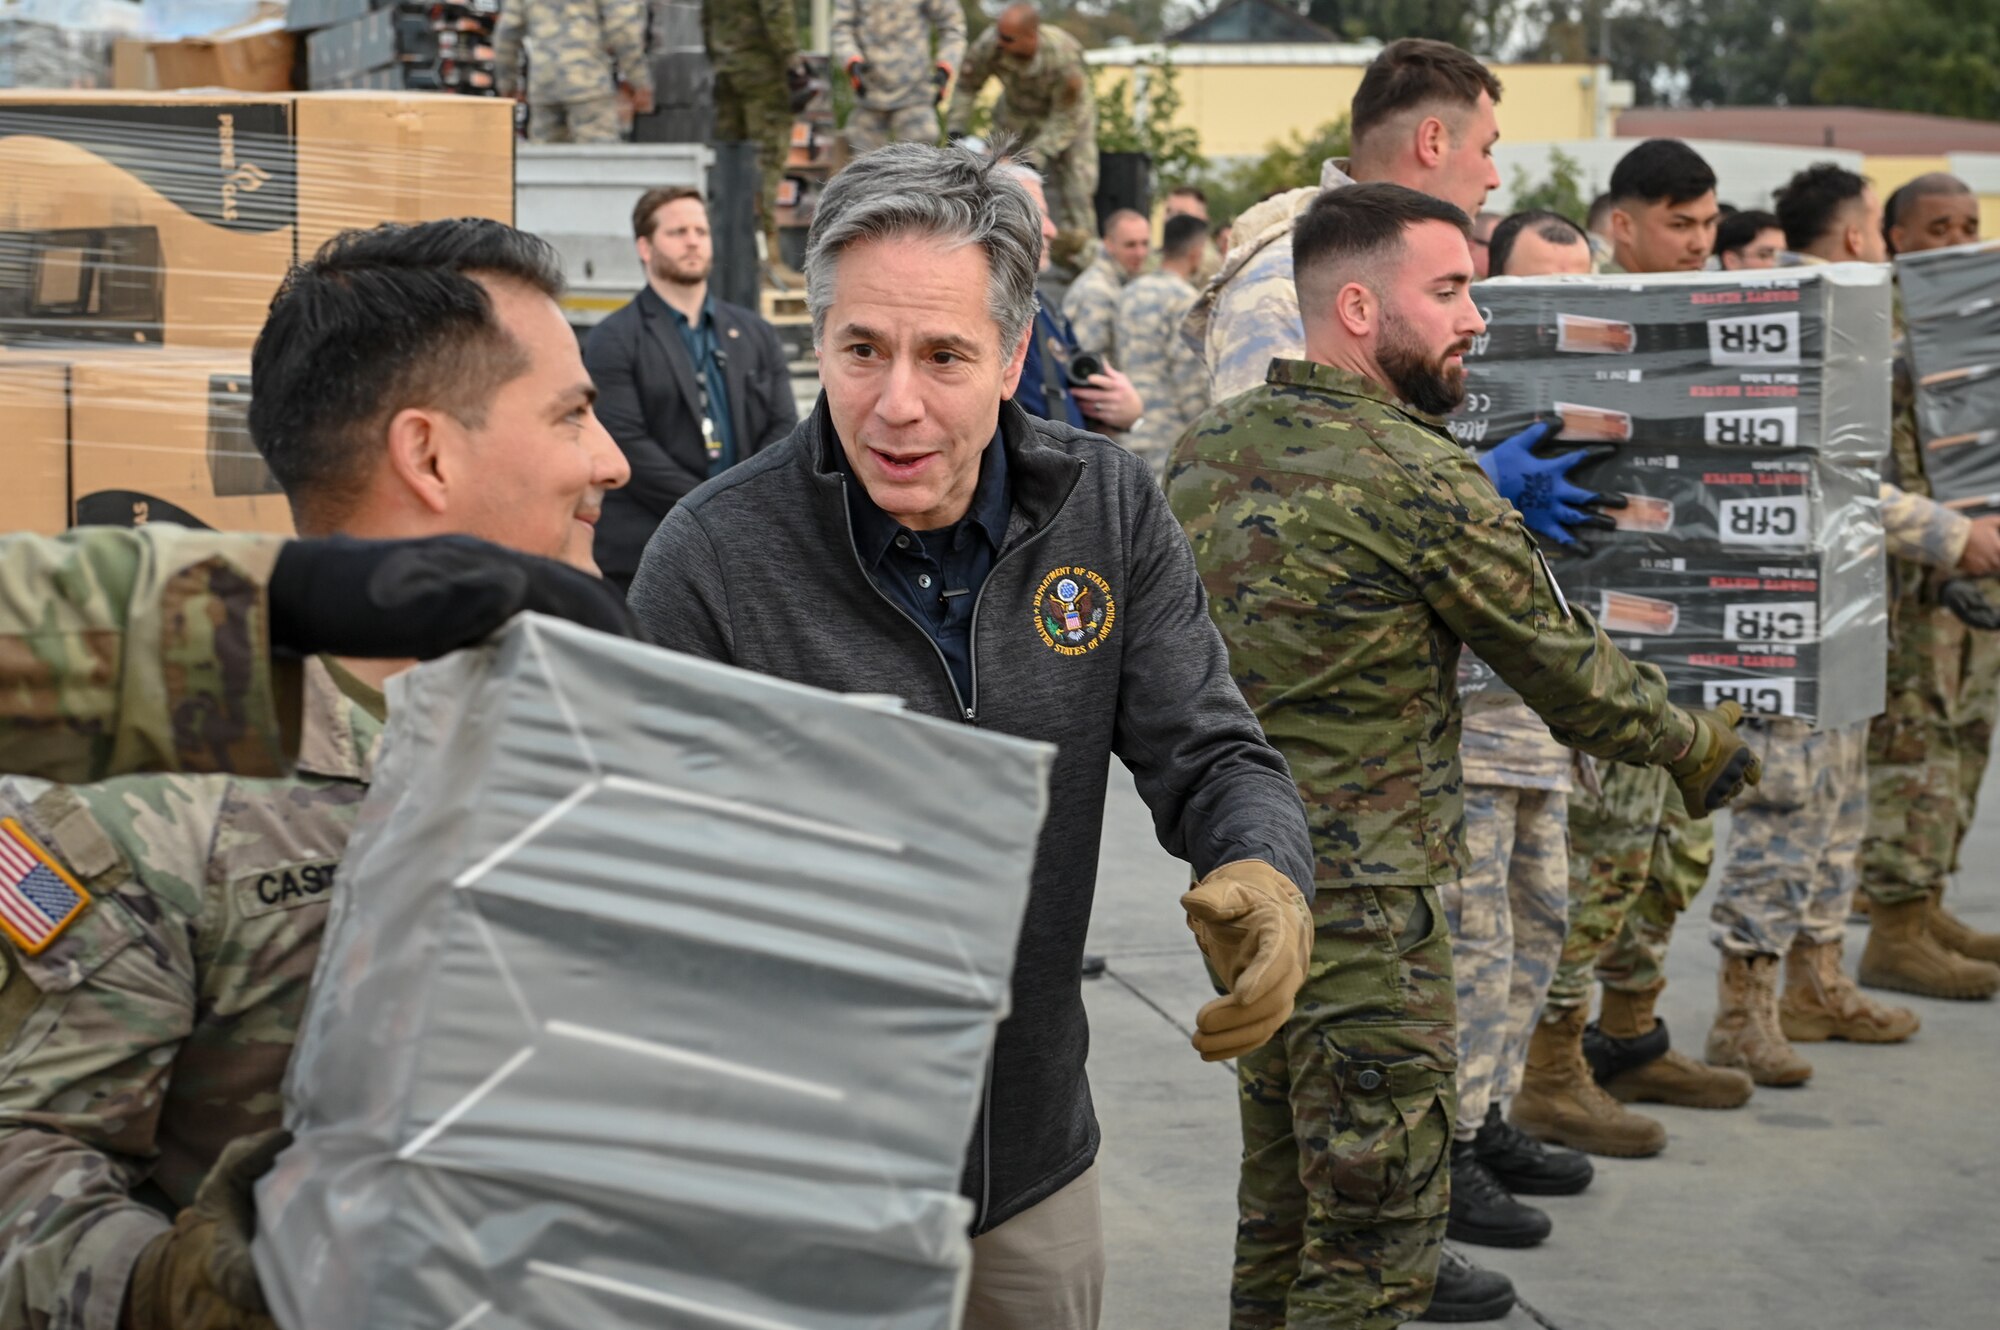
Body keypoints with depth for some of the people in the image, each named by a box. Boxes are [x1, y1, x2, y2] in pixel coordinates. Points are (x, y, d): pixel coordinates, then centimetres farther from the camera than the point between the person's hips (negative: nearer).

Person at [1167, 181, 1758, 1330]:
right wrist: (1702, 747, 7)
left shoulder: (1204, 449, 6)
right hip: (1367, 912, -8)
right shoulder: (1422, 480, -17)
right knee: (1376, 1233, 2)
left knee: (1284, 1194, 21)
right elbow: (1567, 668, -9)